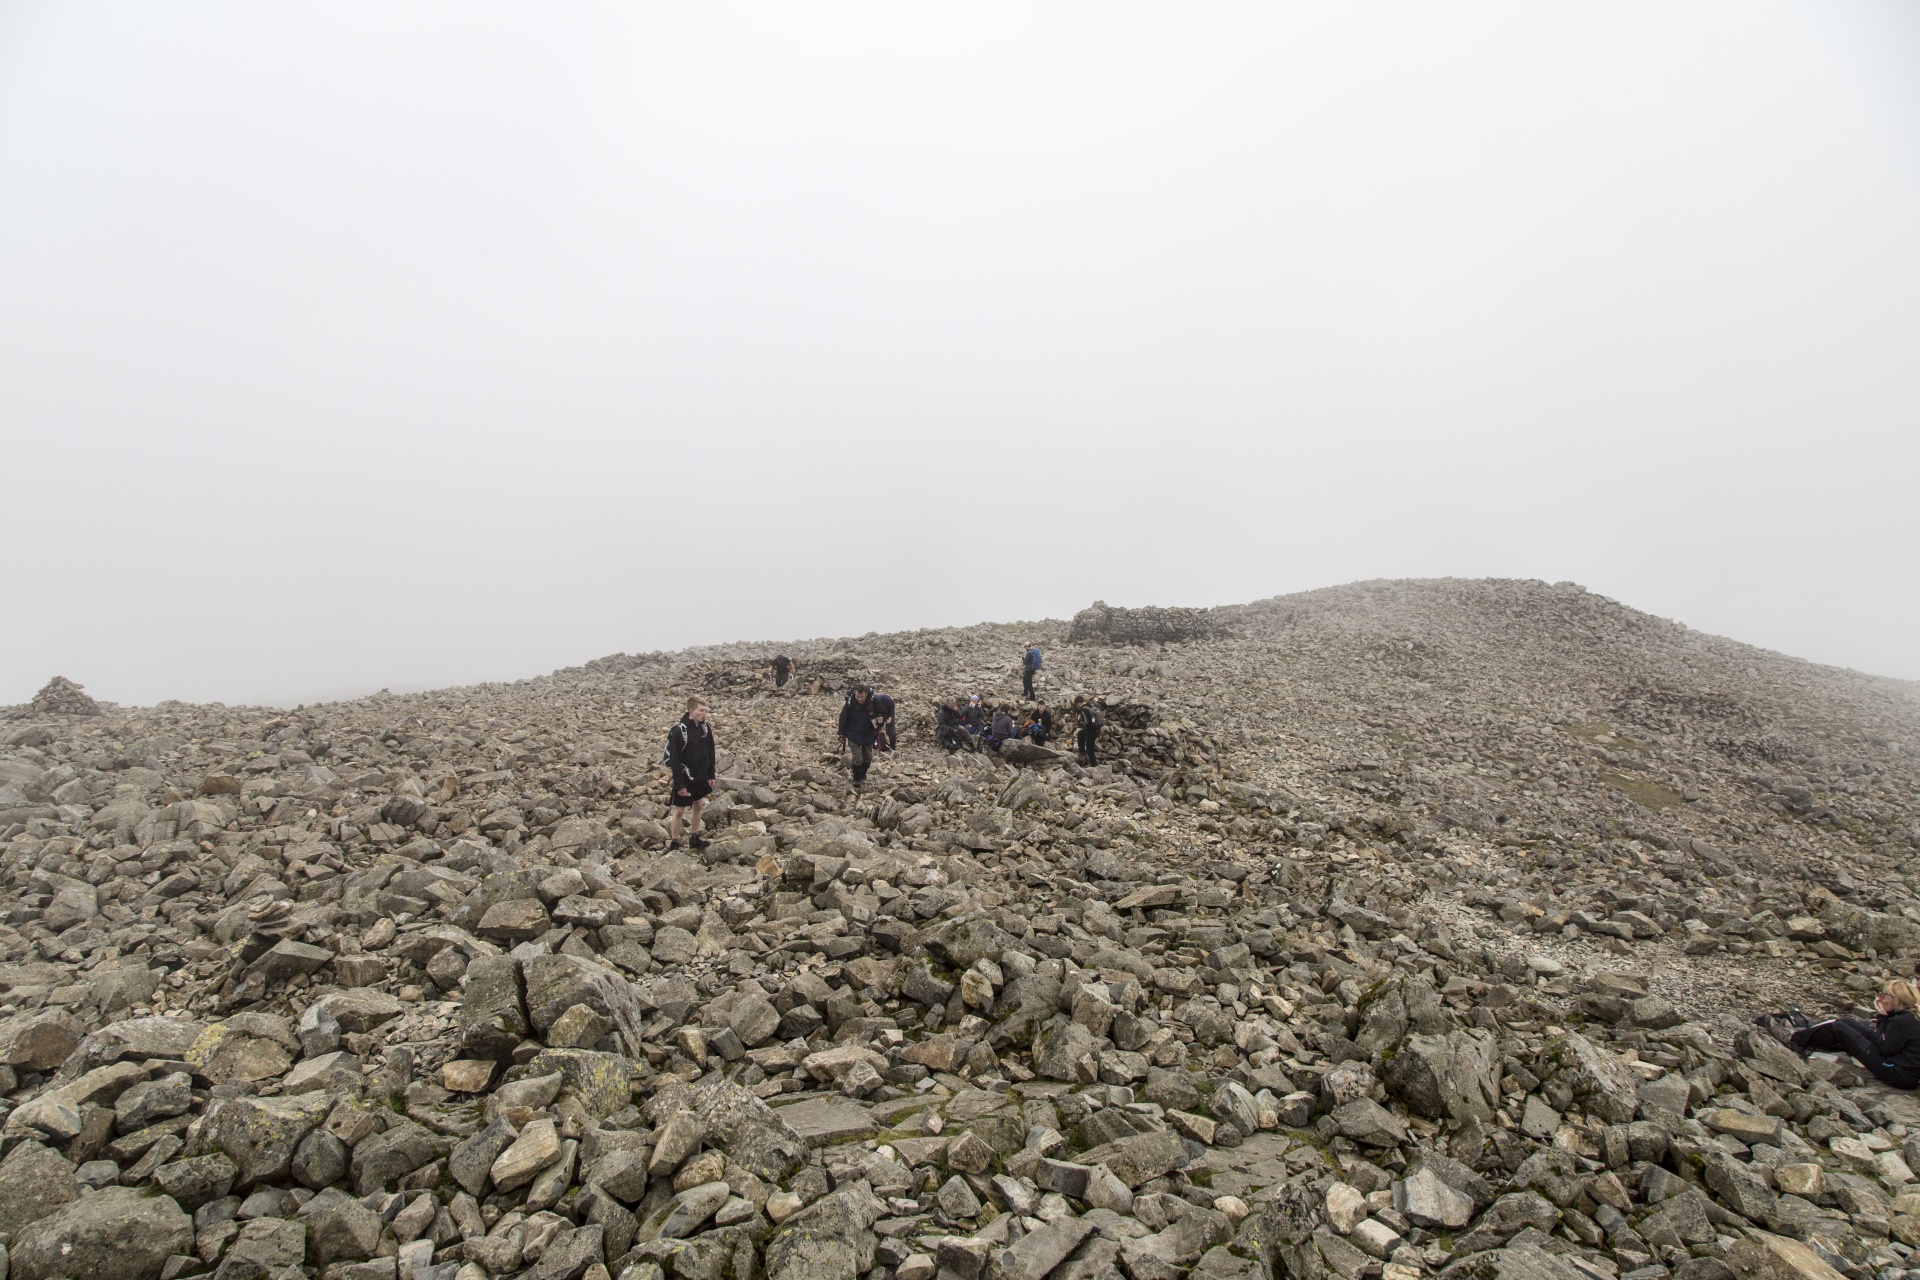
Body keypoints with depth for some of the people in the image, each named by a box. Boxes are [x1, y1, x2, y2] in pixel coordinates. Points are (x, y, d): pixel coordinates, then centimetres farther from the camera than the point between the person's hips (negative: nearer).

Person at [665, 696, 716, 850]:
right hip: (685, 779, -6)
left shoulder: (705, 728, -3)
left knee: (698, 806, 17)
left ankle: (694, 837, 32)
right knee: (679, 810, 5)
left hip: (701, 778, 6)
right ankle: (674, 843, 18)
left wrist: (711, 775, 6)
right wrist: (679, 784, -18)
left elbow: (710, 753, 7)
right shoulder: (679, 731, -21)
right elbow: (674, 760, -19)